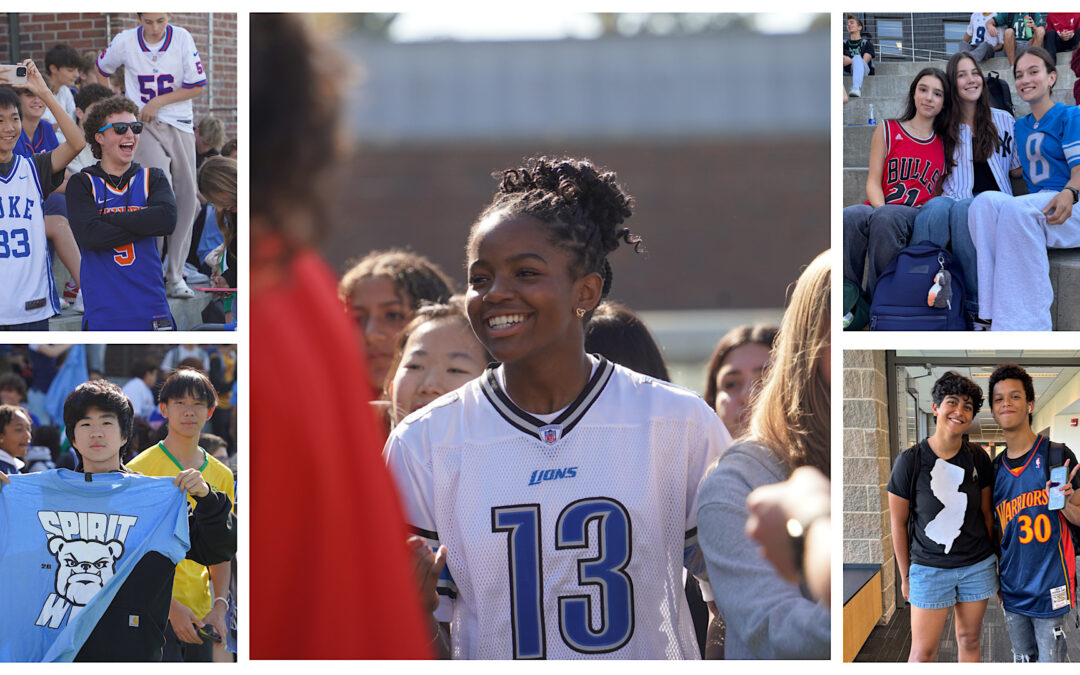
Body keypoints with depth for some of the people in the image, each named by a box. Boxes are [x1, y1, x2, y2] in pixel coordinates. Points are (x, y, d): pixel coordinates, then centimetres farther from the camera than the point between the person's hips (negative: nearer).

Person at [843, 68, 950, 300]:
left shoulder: (945, 144, 18)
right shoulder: (888, 131, 16)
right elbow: (873, 182, 8)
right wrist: (881, 208, -14)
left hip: (918, 215, -1)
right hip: (881, 208, 1)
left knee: (886, 219, -39)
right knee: (848, 218, -37)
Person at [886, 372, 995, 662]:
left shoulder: (978, 459, -1)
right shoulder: (910, 461, -11)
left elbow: (986, 514, 10)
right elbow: (898, 523, -3)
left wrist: (992, 559, 12)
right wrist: (905, 576, 2)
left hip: (977, 565, 3)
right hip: (930, 568, -3)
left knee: (970, 640, 11)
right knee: (923, 650, -4)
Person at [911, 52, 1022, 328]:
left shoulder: (1002, 120, 16)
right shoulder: (945, 125, 18)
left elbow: (1017, 169, 20)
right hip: (955, 197, 1)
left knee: (962, 211, -39)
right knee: (935, 208, -38)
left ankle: (975, 307, -36)